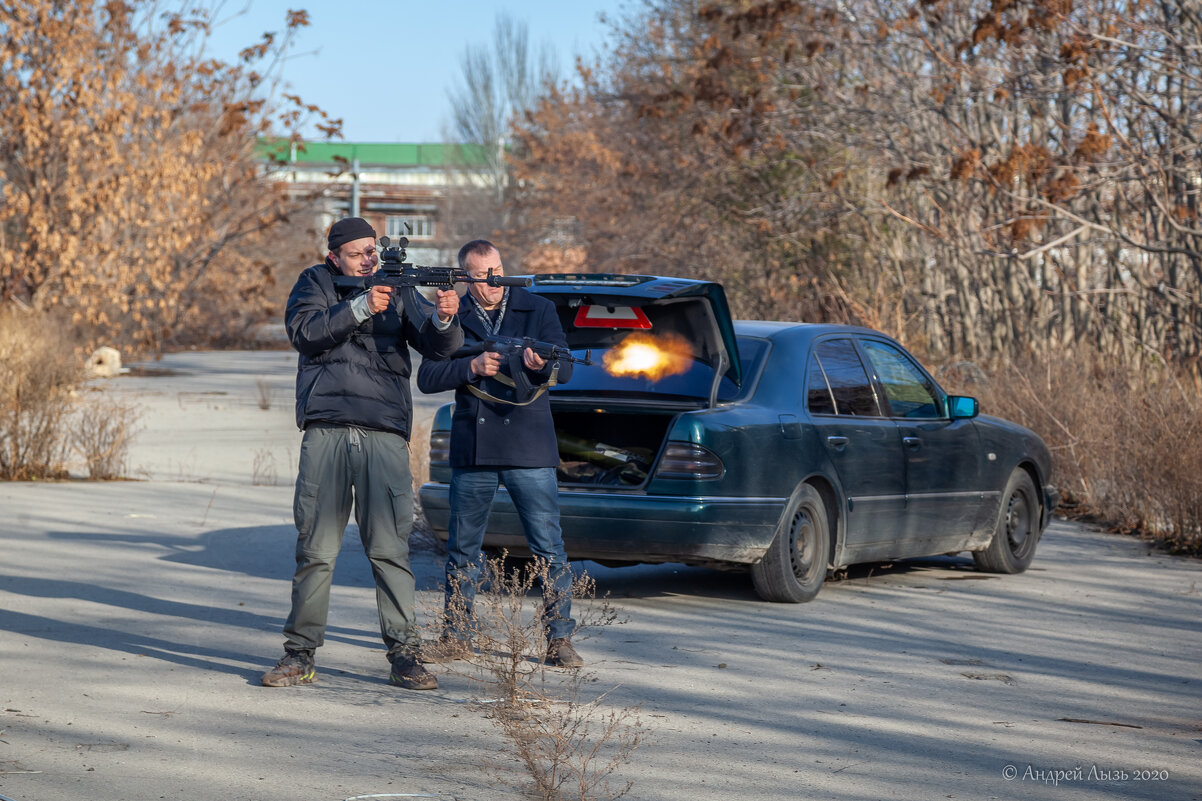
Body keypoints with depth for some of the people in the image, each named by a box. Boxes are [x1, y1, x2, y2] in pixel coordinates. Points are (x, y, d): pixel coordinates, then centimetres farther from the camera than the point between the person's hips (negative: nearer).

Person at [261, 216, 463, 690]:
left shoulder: (398, 290, 14)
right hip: (327, 432, 0)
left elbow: (436, 347, 2)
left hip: (384, 436, 0)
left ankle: (405, 655, -1)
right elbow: (304, 331, -7)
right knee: (315, 549, 2)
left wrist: (444, 319, -21)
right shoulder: (315, 283, 12)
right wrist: (359, 308, -18)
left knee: (390, 548, -4)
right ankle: (300, 655, 9)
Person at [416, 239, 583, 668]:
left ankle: (560, 639, 2)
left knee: (549, 549, -4)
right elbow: (426, 378, 0)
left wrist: (541, 364, -28)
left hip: (529, 449, -2)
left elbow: (565, 369, -5)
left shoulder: (538, 309, 5)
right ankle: (457, 637, 20)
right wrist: (472, 367, -15)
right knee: (462, 548, 9)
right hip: (472, 452, 2)